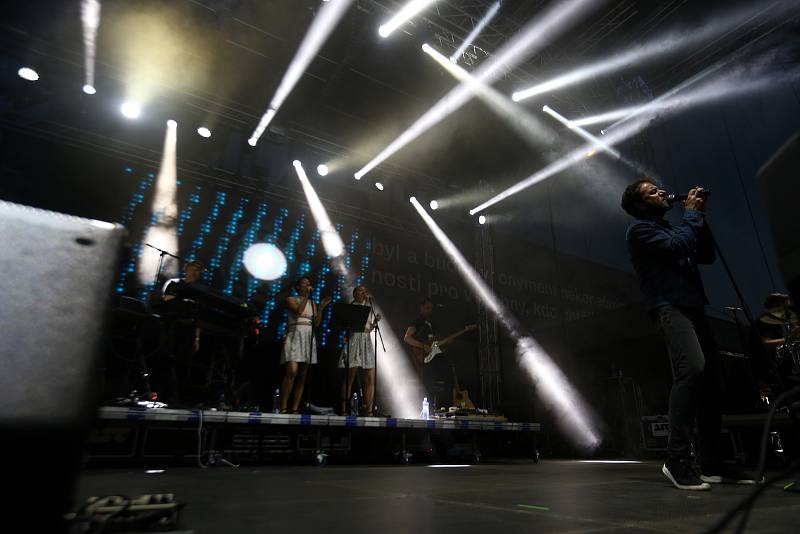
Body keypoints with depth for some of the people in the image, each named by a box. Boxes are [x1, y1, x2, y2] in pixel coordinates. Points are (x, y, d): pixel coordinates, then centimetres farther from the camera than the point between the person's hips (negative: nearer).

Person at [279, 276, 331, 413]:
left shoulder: (312, 303, 19)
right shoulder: (291, 299, 6)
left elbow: (316, 323, 11)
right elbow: (298, 311, -14)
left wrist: (321, 307, 3)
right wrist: (306, 296, -8)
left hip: (309, 338, 5)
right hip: (295, 337, -5)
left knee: (302, 376, 1)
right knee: (291, 372, -20)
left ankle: (295, 409, 3)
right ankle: (283, 409, -16)